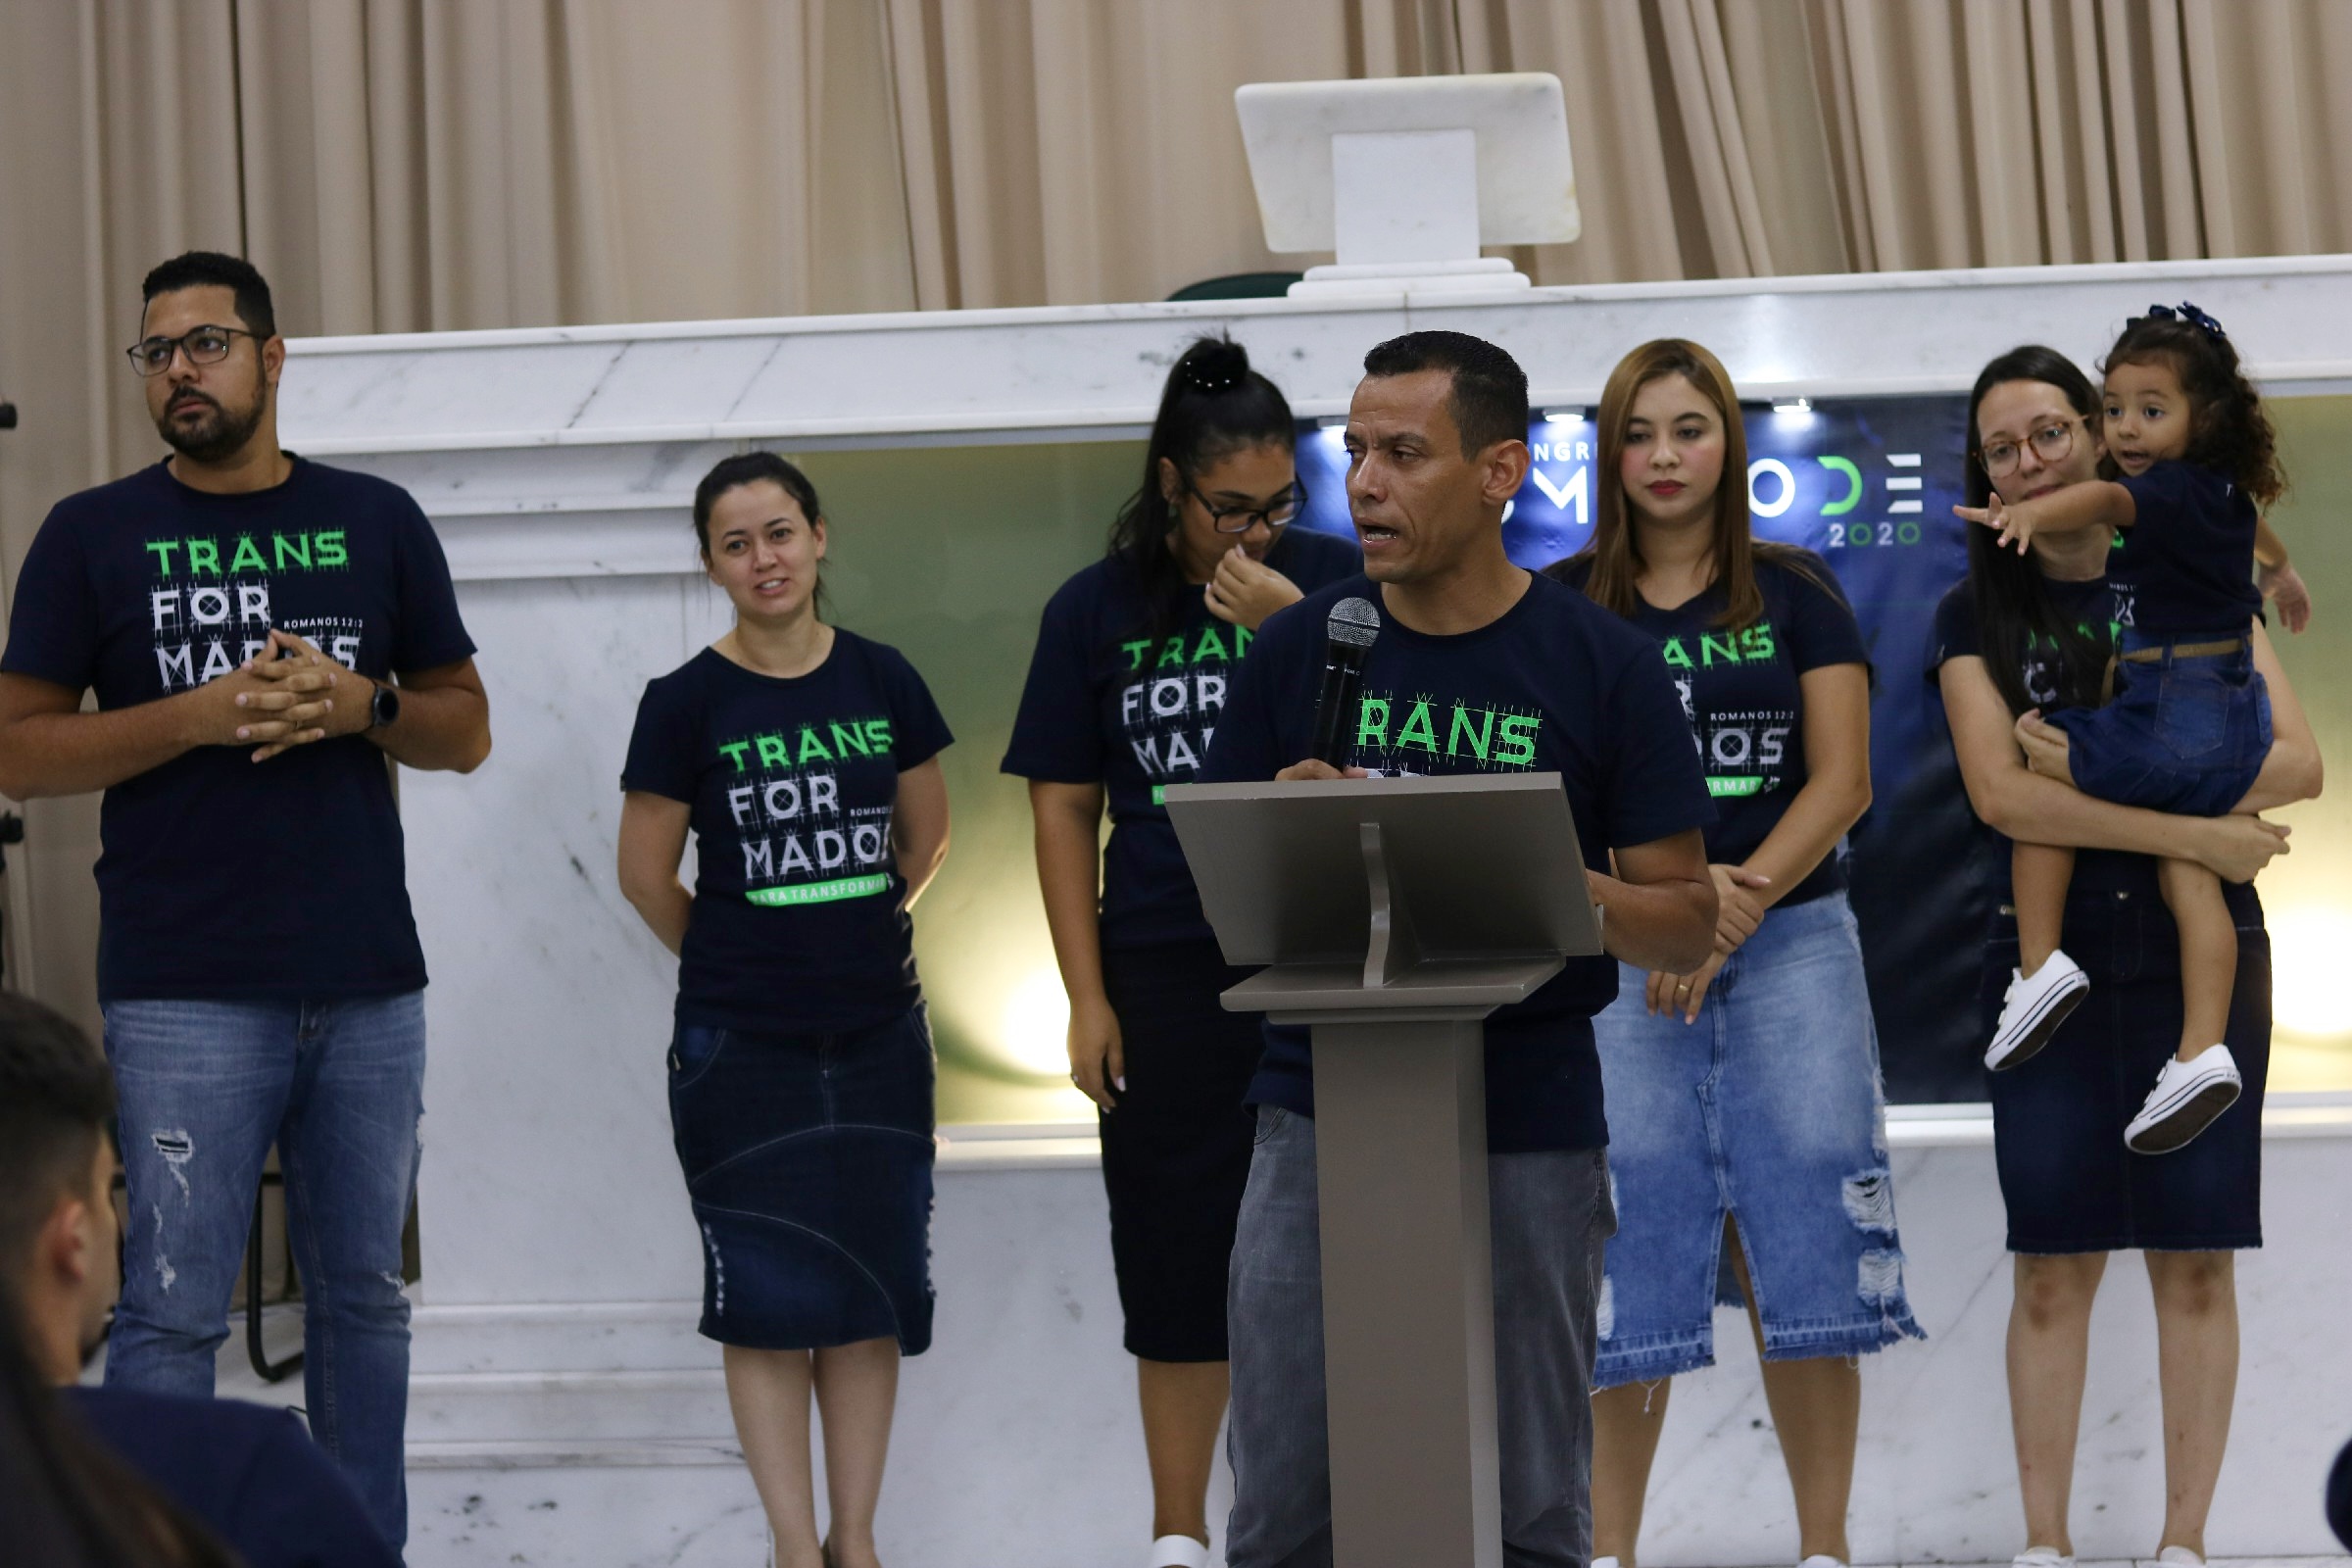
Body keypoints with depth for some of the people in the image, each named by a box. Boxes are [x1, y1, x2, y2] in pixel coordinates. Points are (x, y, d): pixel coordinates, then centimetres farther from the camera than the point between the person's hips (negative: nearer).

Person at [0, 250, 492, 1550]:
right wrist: (194, 716, -14)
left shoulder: (377, 522, 10)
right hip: (187, 997, -3)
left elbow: (465, 731, 13)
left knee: (363, 1295, 9)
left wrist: (361, 704, -8)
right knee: (172, 1313, -4)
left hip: (370, 988, 3)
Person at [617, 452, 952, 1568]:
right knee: (767, 1295, -1)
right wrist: (734, 962, 9)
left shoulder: (882, 682, 3)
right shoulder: (686, 703, -6)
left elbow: (925, 837, 15)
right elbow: (646, 874, 1)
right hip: (739, 1045, -3)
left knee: (871, 1287, 4)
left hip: (877, 1028, 3)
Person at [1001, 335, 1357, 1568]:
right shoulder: (1096, 611, 4)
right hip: (1169, 970, 1)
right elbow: (1063, 810, 5)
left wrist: (1289, 627, -18)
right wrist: (1087, 997, 0)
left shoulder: (1334, 580, 2)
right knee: (1177, 1252, 6)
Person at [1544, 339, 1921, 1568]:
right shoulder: (1559, 607, 6)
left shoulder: (1795, 595, 8)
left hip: (1790, 945, 0)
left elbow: (1842, 780, 1)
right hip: (1613, 957, 0)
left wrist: (1739, 901, -13)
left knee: (1801, 1250, -3)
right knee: (1620, 1250, -4)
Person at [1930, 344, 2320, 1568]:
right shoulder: (1978, 616, 5)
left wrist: (2103, 785, -15)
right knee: (2053, 1263, -2)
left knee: (2196, 1256, -1)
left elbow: (2295, 760, -3)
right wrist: (2186, 830, -17)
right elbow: (2001, 793, -10)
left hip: (2201, 957, 1)